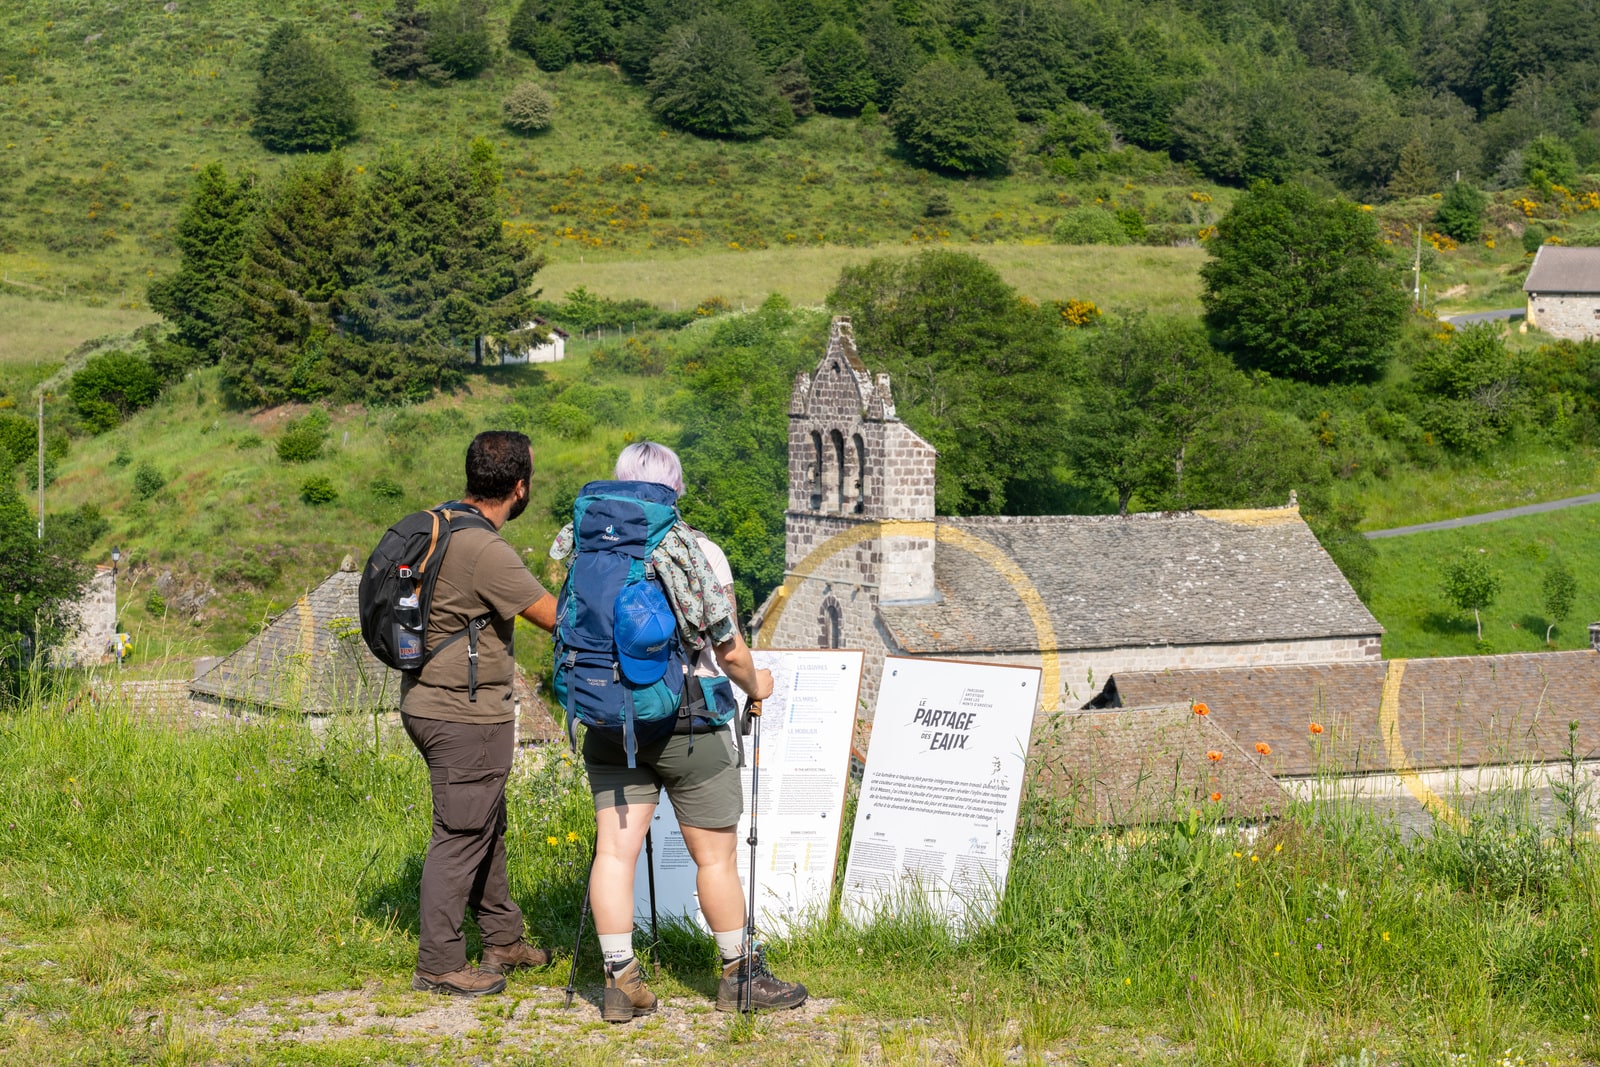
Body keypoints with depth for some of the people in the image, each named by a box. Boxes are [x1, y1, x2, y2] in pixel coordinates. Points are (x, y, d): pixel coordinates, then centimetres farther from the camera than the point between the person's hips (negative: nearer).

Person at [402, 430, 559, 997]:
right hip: (465, 718, -10)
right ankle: (439, 965, 7)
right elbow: (557, 617, -18)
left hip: (428, 700, 10)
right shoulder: (487, 552, -24)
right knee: (462, 835, 0)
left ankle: (503, 938, 32)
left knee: (488, 826, 20)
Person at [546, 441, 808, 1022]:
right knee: (715, 855, 8)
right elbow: (729, 651, -9)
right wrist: (754, 685, 12)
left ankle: (620, 981, 7)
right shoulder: (699, 554, -11)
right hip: (687, 726, -4)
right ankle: (739, 974, 20)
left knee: (614, 850, 6)